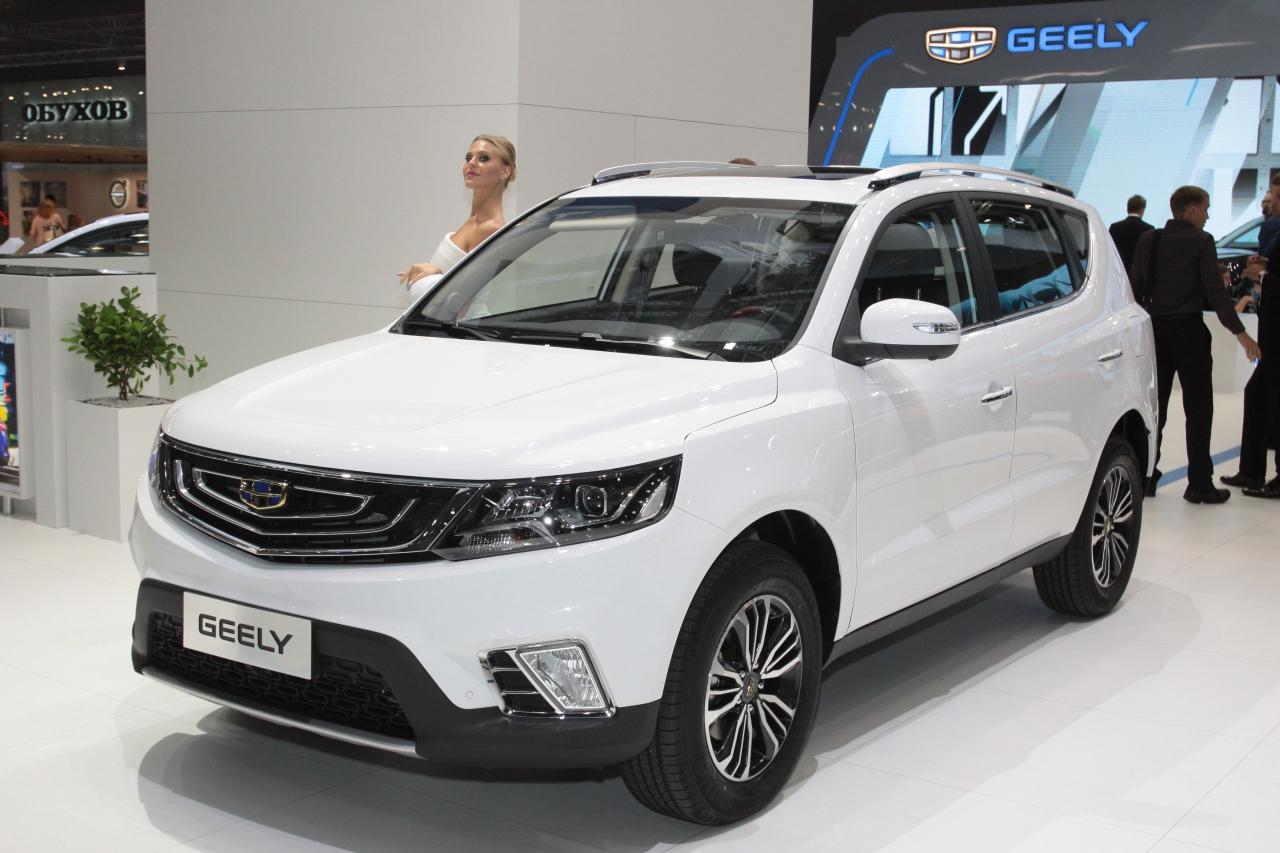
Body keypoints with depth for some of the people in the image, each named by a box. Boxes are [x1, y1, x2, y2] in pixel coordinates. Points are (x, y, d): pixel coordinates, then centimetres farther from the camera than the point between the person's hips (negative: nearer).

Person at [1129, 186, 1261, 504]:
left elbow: (1135, 287, 8)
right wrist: (1238, 331, -10)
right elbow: (1214, 290, -13)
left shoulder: (1148, 240, 6)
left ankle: (1145, 477, 13)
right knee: (1198, 409, 2)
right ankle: (1199, 485, 2)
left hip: (1155, 330, 5)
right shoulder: (1201, 241, -8)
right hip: (1187, 330, -5)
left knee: (1154, 407, 12)